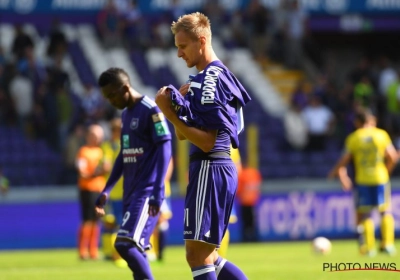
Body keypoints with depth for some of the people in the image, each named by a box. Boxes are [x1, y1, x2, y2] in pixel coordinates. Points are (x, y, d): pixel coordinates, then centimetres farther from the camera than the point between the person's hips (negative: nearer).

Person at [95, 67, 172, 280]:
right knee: (134, 250, 4)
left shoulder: (150, 110, -10)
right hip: (130, 193, 9)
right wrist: (107, 191, 21)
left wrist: (157, 191, -21)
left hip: (146, 193, -9)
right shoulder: (125, 114, 16)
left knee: (125, 244, -18)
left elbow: (164, 149, -14)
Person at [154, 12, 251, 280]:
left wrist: (170, 114, -17)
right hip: (212, 169, 11)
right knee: (205, 256, 13)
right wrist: (178, 103, 4)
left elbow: (207, 142, -19)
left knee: (197, 254, -9)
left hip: (210, 169, -11)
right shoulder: (203, 78, 18)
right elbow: (182, 135, 20)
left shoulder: (213, 77, -13)